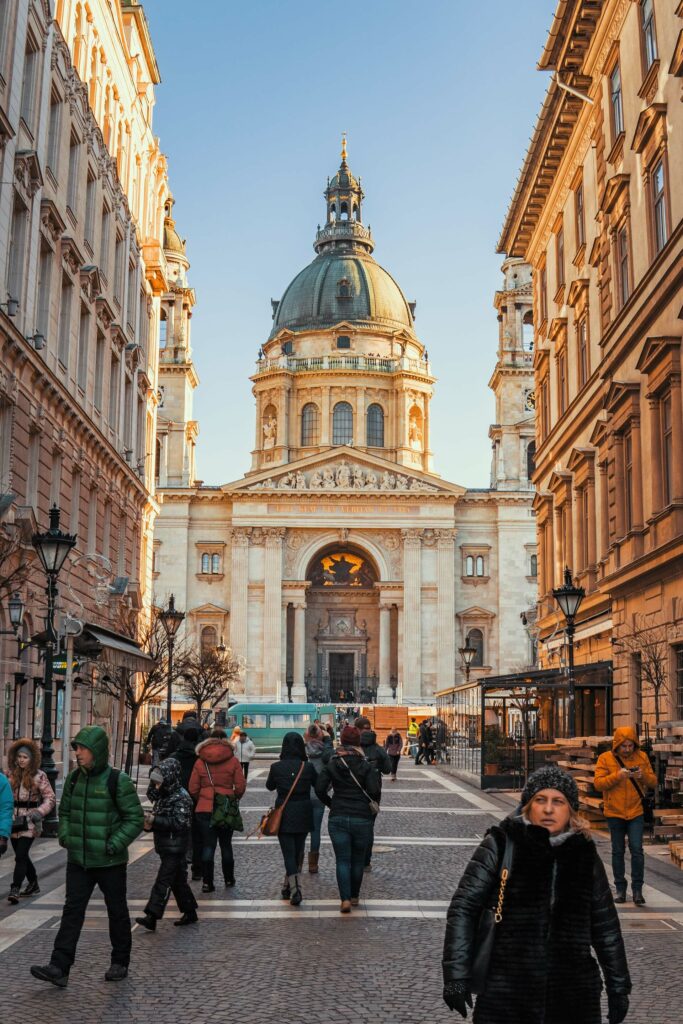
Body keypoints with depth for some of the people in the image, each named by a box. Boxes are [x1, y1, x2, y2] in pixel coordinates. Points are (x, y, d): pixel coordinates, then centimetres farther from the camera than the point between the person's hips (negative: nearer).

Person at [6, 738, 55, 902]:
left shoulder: (39, 776, -7)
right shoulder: (12, 775, 7)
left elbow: (50, 797, -5)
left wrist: (40, 812, -18)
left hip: (29, 823, -5)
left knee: (20, 856, -12)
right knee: (22, 856, 14)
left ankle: (15, 890, -12)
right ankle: (33, 884, 32)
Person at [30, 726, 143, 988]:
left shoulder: (117, 781, -13)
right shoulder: (74, 778, 3)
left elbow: (135, 819, -10)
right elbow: (64, 811, 18)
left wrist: (115, 845, -17)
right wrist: (64, 836, 2)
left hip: (110, 862, -4)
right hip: (78, 860, 4)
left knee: (117, 911, 10)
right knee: (72, 910, -2)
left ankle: (120, 962, 26)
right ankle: (59, 967, -3)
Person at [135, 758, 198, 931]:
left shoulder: (180, 798, -15)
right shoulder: (163, 796, 13)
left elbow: (180, 822, -23)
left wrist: (155, 820, -25)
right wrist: (150, 824, -2)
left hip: (175, 847, -9)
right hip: (166, 847, 9)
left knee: (163, 882, -11)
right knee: (178, 881, 15)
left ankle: (151, 918, -13)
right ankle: (190, 913, 25)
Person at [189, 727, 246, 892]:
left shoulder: (200, 761, -1)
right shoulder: (232, 761, -3)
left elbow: (193, 789, 0)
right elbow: (240, 787, -5)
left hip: (204, 809, 0)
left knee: (207, 845, 6)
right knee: (226, 844, 15)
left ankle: (207, 882, 3)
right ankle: (229, 879, 24)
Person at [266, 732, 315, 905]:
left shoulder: (276, 767, -9)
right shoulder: (308, 767, -9)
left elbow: (269, 786, 9)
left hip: (283, 815, -1)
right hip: (303, 815, 1)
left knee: (289, 853, 2)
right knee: (298, 852, 17)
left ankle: (295, 890, -13)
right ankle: (288, 887, 29)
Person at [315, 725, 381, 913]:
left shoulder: (331, 765, 0)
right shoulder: (367, 766, -5)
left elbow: (319, 789, -5)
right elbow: (374, 791, -13)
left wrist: (331, 804, 10)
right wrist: (369, 805, 6)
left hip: (338, 818, 0)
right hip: (362, 818, 0)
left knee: (342, 860, 4)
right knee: (358, 860, 14)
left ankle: (345, 899, -7)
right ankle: (354, 896, 25)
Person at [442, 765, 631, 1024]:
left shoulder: (585, 854, 7)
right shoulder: (500, 846, -4)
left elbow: (605, 925, 15)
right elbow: (463, 908, -6)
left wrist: (618, 987, 15)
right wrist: (456, 976, -12)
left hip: (573, 1001, 3)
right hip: (505, 997, -3)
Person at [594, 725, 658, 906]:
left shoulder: (642, 757, 2)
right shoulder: (605, 758, -5)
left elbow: (653, 781, 4)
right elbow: (598, 783, -12)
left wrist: (643, 775, -18)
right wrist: (617, 776, -25)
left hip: (636, 812, 0)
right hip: (614, 813, 0)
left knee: (637, 850, -6)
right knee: (618, 852, 9)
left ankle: (637, 889, 4)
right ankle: (620, 889, 20)